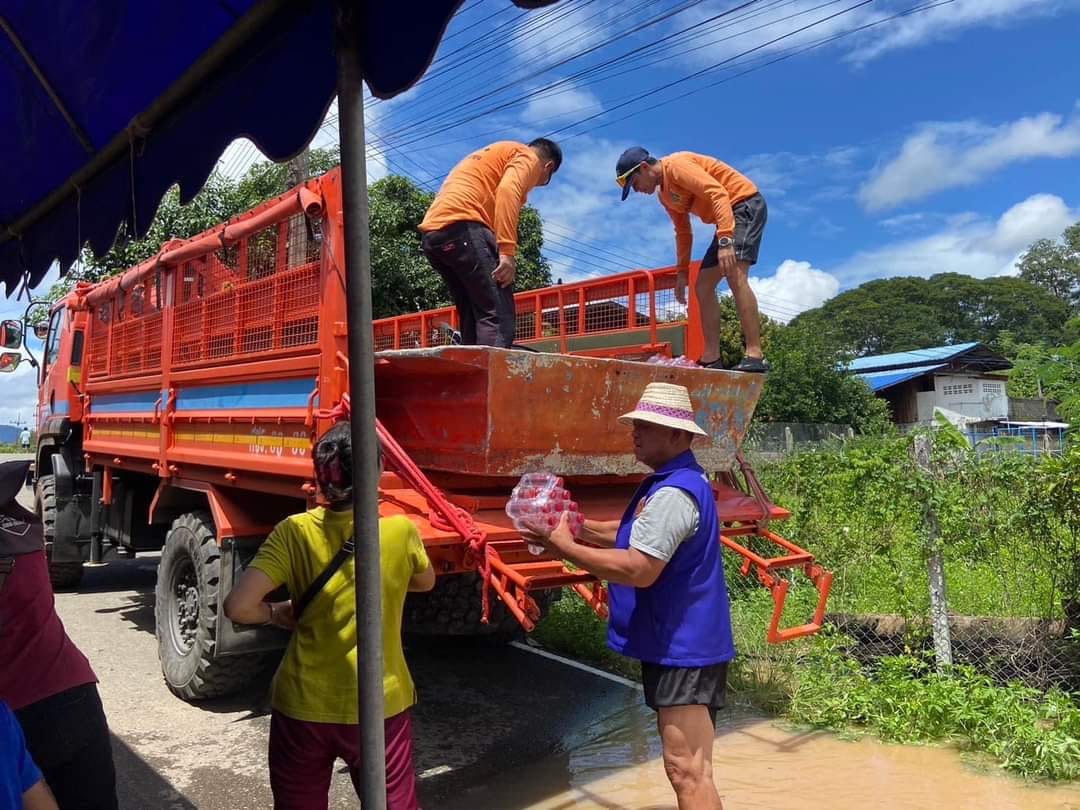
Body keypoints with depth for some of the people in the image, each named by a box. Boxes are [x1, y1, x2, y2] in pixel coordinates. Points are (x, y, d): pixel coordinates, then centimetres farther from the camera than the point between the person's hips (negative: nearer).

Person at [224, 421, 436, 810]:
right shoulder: (401, 531, -10)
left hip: (303, 705, 1)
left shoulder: (293, 532, -12)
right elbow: (426, 582, 9)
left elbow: (238, 606, -18)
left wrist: (277, 613, 1)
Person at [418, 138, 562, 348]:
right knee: (498, 316, -13)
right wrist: (507, 251, -19)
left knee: (472, 319, 9)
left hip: (432, 233, 9)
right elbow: (508, 190, -12)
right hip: (462, 227, -9)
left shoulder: (491, 157, 36)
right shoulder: (527, 157, 9)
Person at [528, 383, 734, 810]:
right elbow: (635, 536, 18)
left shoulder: (674, 493, -24)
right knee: (686, 768, 23)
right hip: (677, 643, 11)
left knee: (688, 772, -2)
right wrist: (578, 528, 5)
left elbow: (638, 569, -28)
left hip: (683, 648, -11)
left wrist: (566, 548, -20)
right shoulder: (671, 482, 11)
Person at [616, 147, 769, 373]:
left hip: (746, 205, -10)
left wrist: (725, 240, -36)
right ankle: (711, 360, 3)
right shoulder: (665, 195, 14)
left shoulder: (676, 165, -15)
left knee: (735, 275, -27)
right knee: (702, 287, 4)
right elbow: (683, 232, 21)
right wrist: (682, 271, 18)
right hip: (728, 216, 10)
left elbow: (718, 193, -26)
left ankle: (755, 356, -32)